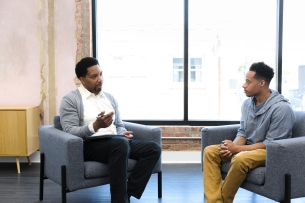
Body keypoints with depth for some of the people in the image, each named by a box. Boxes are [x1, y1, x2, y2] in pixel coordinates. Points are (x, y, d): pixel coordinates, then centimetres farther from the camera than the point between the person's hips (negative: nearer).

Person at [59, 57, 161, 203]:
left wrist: (123, 134, -3)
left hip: (117, 143, 7)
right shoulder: (70, 100, 0)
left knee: (153, 148, -16)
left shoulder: (109, 97, 20)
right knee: (120, 143, -38)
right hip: (89, 145, -6)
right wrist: (95, 126, -27)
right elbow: (69, 132, -11)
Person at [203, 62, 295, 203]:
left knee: (240, 159, -37)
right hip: (248, 148, 7)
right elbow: (242, 132, 8)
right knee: (210, 151, -12)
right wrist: (232, 146, -15)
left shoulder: (281, 108, -20)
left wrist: (237, 149, -22)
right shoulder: (247, 103, 2)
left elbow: (270, 144, -20)